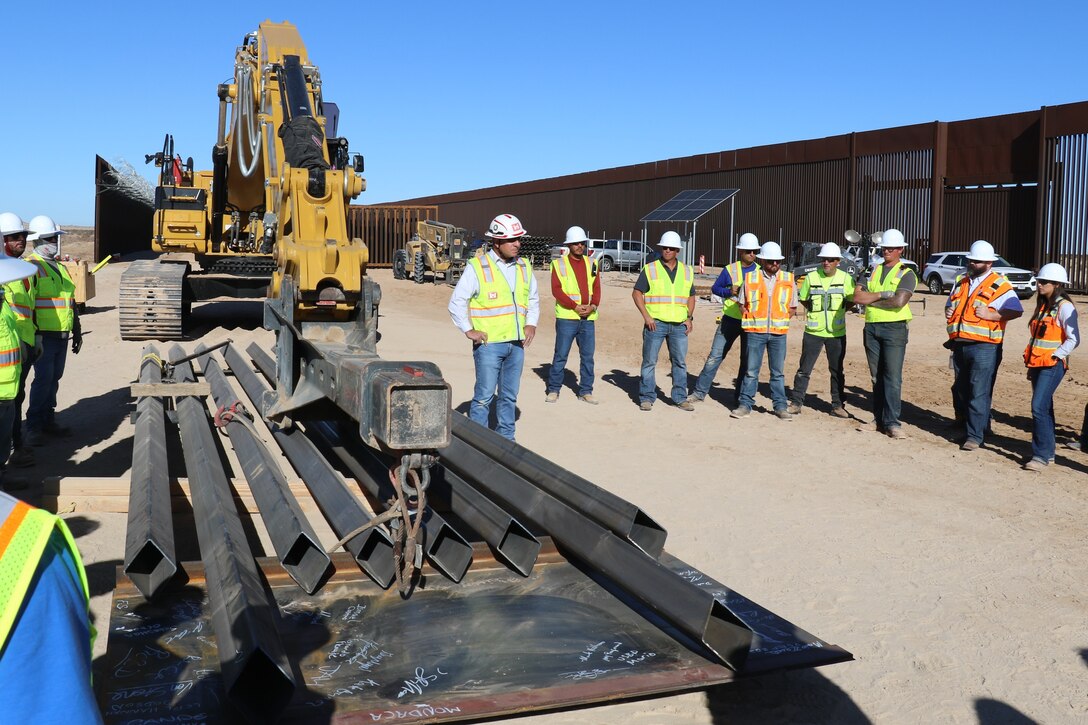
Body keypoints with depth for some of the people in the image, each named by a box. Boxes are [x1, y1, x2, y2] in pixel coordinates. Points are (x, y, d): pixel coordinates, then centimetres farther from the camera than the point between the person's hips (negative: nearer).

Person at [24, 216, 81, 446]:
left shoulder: (60, 268, 18)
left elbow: (71, 302, 24)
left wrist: (77, 332, 23)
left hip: (62, 336, 8)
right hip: (44, 336, -8)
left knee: (54, 379, 12)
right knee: (43, 380, -9)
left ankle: (48, 420, 21)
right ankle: (33, 427, -2)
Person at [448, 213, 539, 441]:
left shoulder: (524, 268, 11)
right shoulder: (477, 267, -6)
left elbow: (533, 300, 24)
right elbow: (457, 302, -3)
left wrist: (531, 324, 9)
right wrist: (468, 330, -6)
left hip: (516, 343, 6)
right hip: (489, 343, -5)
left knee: (509, 395, 12)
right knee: (484, 396, -3)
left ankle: (505, 438, 23)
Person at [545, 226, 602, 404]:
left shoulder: (592, 263, 13)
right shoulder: (559, 263, 1)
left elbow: (596, 288, 9)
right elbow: (556, 289, -7)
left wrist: (593, 305, -10)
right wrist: (575, 306, -16)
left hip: (588, 318, 4)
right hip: (567, 317, -4)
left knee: (588, 356, 7)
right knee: (560, 355, 1)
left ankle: (585, 391, 16)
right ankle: (553, 390, 12)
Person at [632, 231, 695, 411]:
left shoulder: (687, 271, 12)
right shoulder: (650, 269, 0)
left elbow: (691, 296, 18)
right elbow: (636, 293, 0)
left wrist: (690, 317, 5)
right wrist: (646, 316, -10)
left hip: (679, 324, 3)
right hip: (656, 323, -3)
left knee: (680, 362, 6)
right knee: (649, 361, 1)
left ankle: (680, 398, 16)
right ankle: (646, 398, 9)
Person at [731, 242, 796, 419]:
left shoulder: (788, 279, 5)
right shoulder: (750, 278, 0)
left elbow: (793, 306, 12)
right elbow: (742, 303, 8)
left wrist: (782, 321, 1)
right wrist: (750, 320, -2)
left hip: (778, 333, 1)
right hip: (755, 331, -1)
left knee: (778, 371, 8)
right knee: (751, 370, 2)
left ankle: (780, 406, 15)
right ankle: (745, 404, 9)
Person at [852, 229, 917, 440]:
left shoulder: (906, 274, 0)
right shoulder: (873, 271, 14)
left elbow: (899, 301, -17)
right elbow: (857, 296, 1)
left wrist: (871, 300, -8)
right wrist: (882, 295, -10)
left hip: (894, 327, -5)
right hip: (871, 327, 5)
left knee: (893, 377, -8)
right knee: (876, 376, 9)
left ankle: (892, 422, -6)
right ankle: (879, 418, 16)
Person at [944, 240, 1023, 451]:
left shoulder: (1000, 285, -4)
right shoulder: (961, 282, 16)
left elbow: (1016, 311, -11)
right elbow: (950, 304, 28)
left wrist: (991, 315, -19)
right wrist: (948, 312, 6)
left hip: (984, 348, -7)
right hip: (959, 345, 7)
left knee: (979, 393, -7)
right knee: (960, 390, 16)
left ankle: (975, 435, -4)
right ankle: (962, 425, 32)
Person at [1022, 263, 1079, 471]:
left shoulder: (1064, 307, -10)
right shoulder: (1042, 306, 15)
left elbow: (1074, 339, -15)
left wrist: (1055, 356, -18)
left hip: (1052, 366, -9)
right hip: (1037, 364, 9)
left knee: (1039, 408, -15)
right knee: (1043, 409, 13)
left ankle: (1041, 455, -12)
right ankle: (1047, 452, 22)